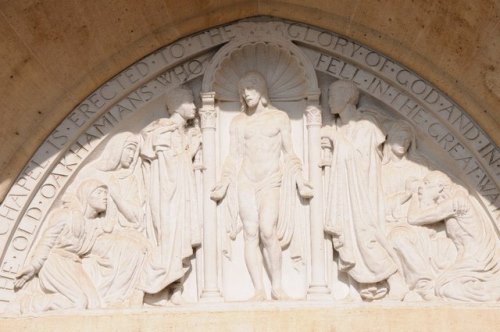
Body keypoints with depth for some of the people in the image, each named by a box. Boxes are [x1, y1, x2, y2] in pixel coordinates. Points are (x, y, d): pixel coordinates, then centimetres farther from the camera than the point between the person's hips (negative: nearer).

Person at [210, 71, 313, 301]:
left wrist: (300, 183, 5)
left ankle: (277, 287, -9)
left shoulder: (279, 117, 8)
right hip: (245, 181, 2)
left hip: (271, 181, -2)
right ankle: (259, 290, -5)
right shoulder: (238, 122, 11)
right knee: (251, 234, -7)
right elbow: (234, 157, 13)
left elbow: (289, 153, 11)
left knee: (268, 231, -19)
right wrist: (223, 186, 6)